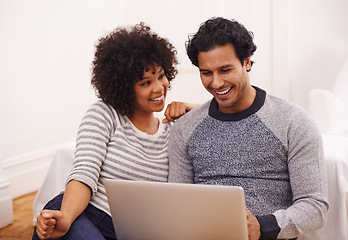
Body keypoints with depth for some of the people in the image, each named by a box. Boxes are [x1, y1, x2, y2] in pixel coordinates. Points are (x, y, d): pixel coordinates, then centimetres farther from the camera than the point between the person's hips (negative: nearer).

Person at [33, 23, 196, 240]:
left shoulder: (171, 132, 14)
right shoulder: (103, 114, 2)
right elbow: (84, 174, -10)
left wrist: (190, 109, 6)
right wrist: (65, 218, -29)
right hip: (80, 218, -4)